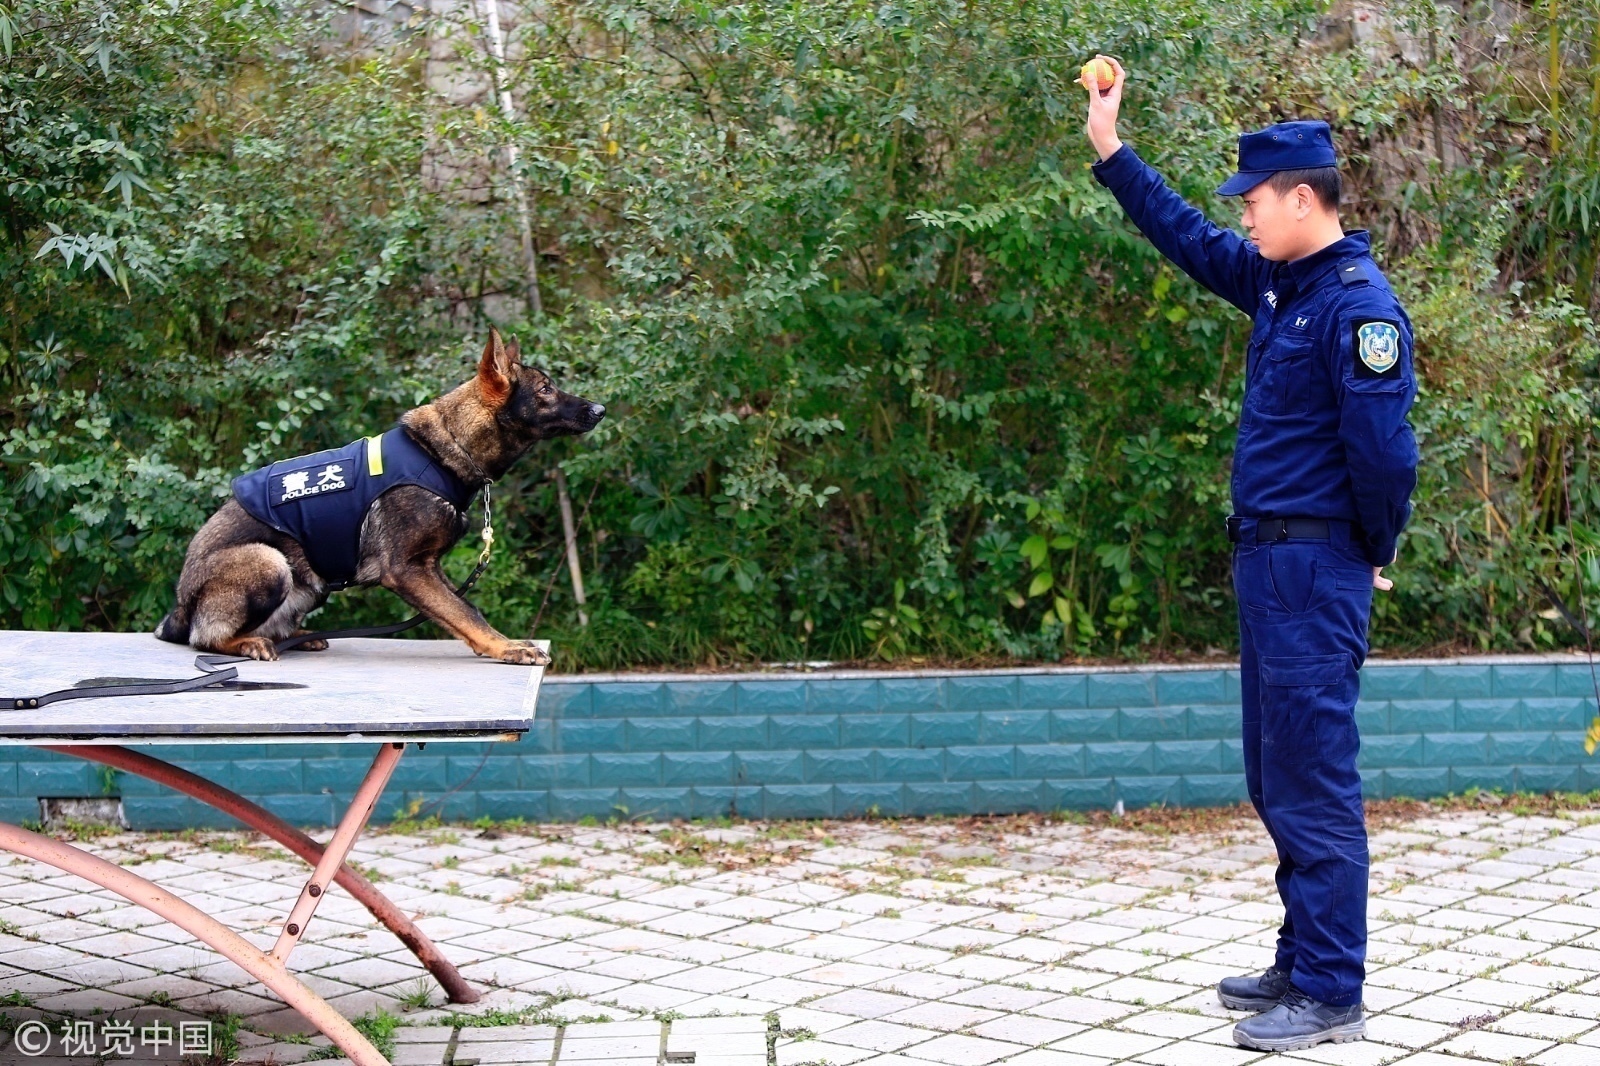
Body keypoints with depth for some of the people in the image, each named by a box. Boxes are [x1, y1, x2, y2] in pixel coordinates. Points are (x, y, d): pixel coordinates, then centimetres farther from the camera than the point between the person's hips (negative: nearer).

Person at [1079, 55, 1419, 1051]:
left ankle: (1332, 997, -1)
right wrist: (1111, 149, 24)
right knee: (1279, 782, 15)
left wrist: (1373, 554, -7)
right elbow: (1189, 237, 25)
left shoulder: (1359, 303, -17)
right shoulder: (1277, 281, 11)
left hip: (1317, 571, -10)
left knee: (1313, 785, -6)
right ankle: (1302, 967, 25)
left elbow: (1383, 447, -21)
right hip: (1268, 561, 10)